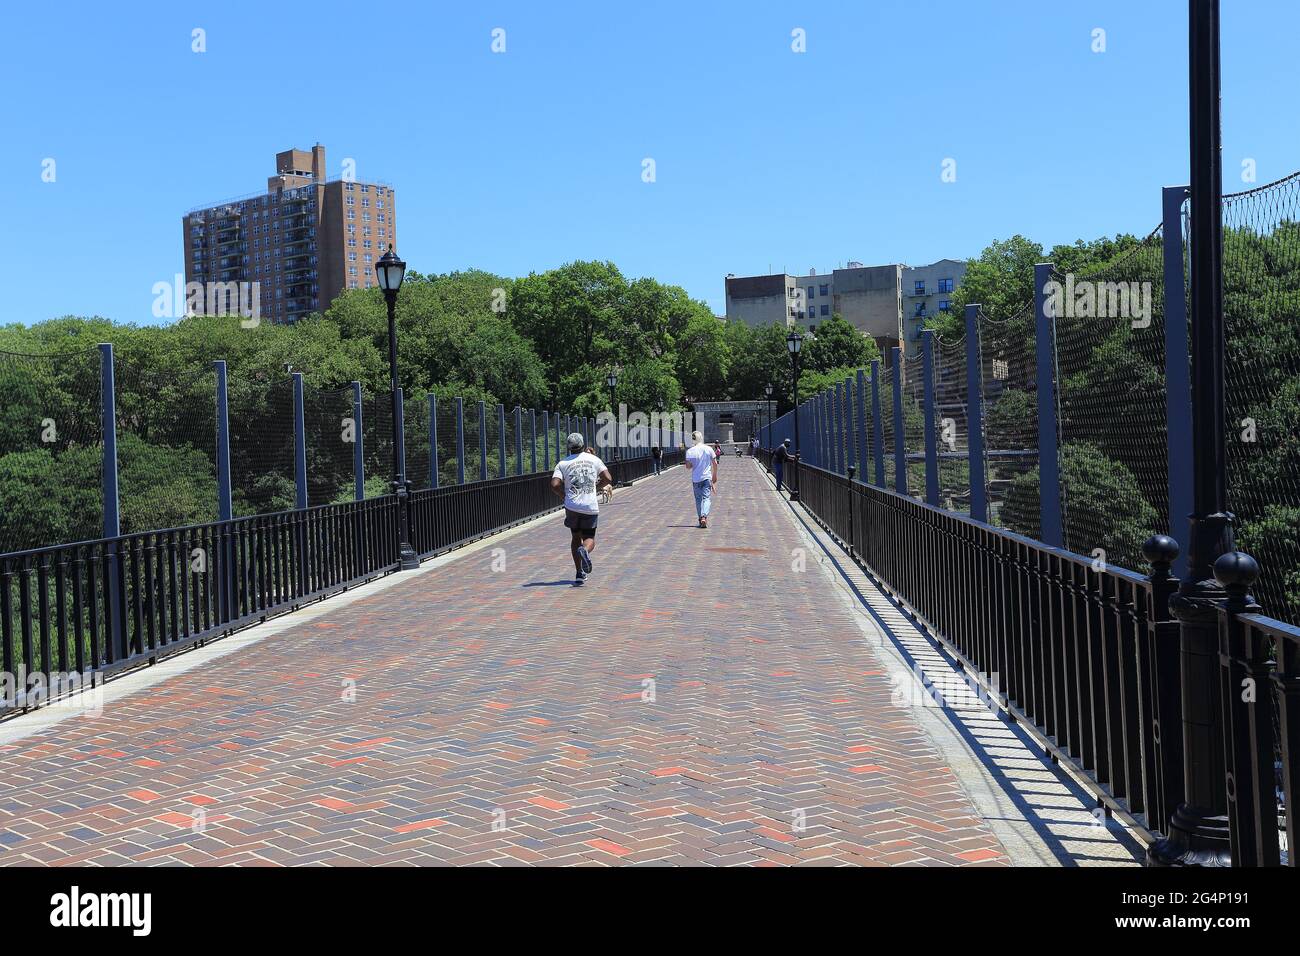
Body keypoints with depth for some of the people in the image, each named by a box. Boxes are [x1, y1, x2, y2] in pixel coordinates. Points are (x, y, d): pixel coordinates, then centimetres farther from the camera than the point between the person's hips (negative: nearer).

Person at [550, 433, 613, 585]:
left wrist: (565, 496, 9)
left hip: (572, 506, 0)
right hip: (591, 506, 0)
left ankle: (579, 573, 9)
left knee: (575, 538, 17)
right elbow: (608, 479, -1)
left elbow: (555, 485, -9)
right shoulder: (594, 459, 5)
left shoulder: (563, 463, 2)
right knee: (589, 538, 12)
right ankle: (585, 550, -26)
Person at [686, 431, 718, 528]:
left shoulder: (690, 451, -8)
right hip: (707, 477, 0)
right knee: (707, 498, 0)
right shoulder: (709, 449, -5)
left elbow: (688, 466, -7)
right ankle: (704, 516, -20)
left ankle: (701, 518, 16)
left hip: (696, 478, 0)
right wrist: (715, 475, 11)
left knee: (698, 499, 12)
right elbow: (715, 464, -1)